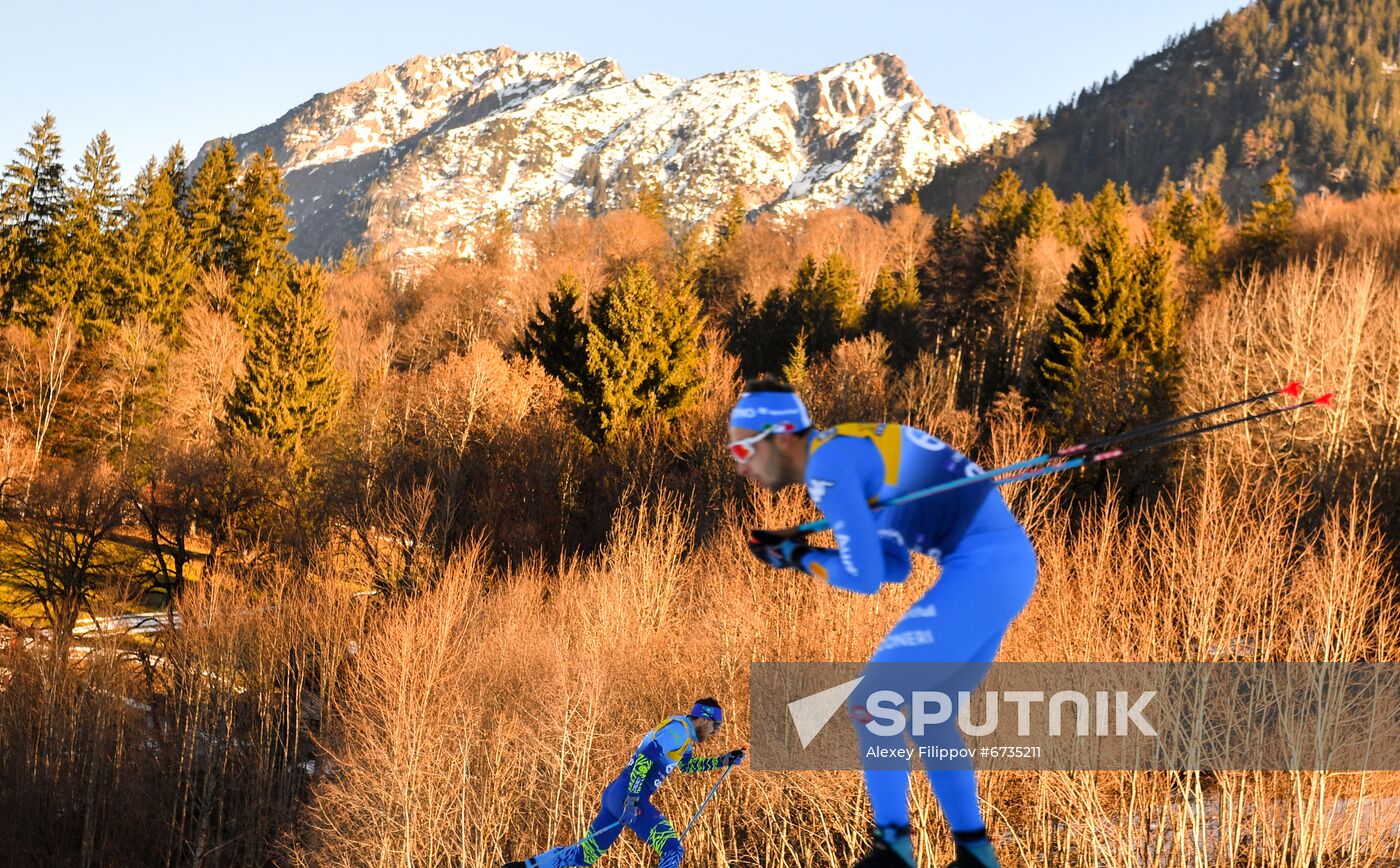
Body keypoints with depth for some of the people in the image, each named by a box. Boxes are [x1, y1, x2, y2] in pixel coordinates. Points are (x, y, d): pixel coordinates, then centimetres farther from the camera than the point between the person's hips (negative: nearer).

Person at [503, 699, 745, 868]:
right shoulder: (679, 730, -9)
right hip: (629, 797, -10)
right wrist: (633, 799, -27)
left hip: (615, 794, 10)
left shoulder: (684, 736, 22)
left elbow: (687, 764, 41)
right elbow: (644, 758, -21)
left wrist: (725, 760, 31)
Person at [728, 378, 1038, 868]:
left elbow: (864, 578, -13)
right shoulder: (853, 447, 18)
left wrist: (799, 560, 4)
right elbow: (893, 567, 21)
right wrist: (801, 550, 13)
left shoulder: (828, 463, -11)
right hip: (1013, 561, 10)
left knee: (872, 703, -5)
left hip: (982, 567, -10)